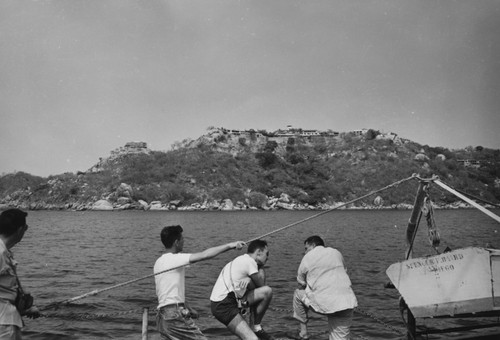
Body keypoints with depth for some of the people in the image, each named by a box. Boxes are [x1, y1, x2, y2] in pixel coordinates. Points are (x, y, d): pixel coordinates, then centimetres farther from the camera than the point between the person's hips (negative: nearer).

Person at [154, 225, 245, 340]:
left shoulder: (159, 262, 16)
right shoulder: (174, 259, -13)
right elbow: (204, 255, -22)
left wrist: (188, 308, 22)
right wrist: (229, 245, -17)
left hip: (162, 315, 9)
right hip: (174, 314, -9)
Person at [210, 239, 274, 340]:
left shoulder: (241, 260, 19)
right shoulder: (249, 261, -10)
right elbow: (261, 285, -3)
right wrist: (261, 267, 7)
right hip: (223, 306, -10)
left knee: (267, 291, 1)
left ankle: (257, 328, 10)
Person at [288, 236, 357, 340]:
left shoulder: (307, 258, 7)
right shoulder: (336, 253, 17)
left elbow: (301, 284, 14)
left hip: (324, 304, -3)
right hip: (347, 303, 4)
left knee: (298, 293, 22)